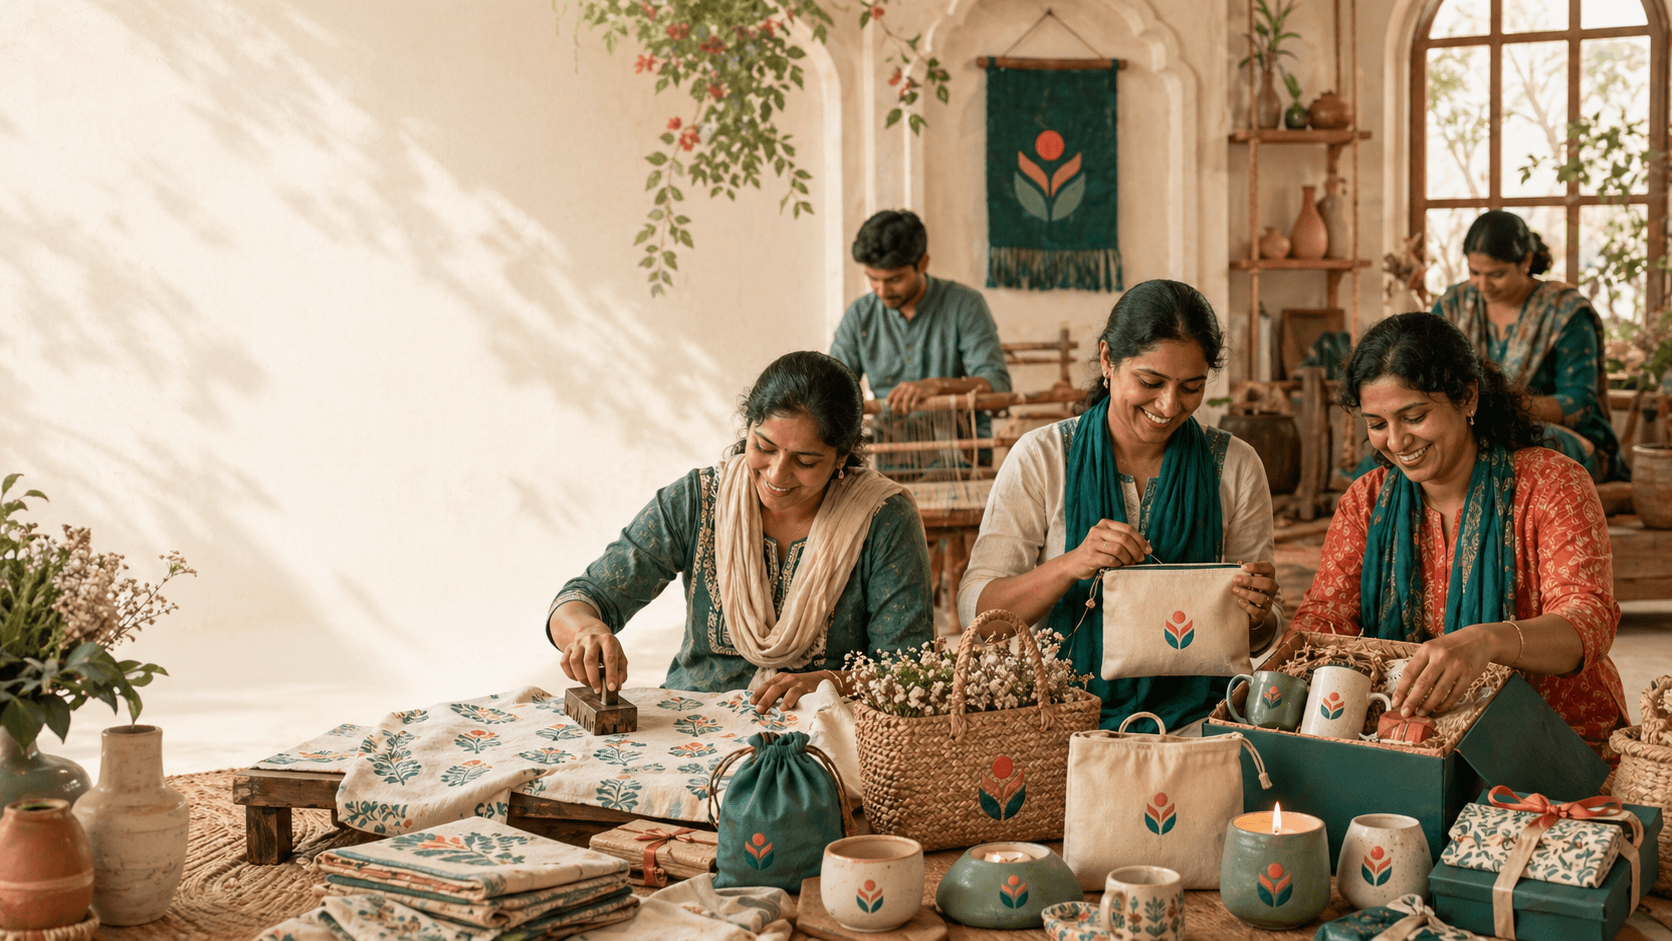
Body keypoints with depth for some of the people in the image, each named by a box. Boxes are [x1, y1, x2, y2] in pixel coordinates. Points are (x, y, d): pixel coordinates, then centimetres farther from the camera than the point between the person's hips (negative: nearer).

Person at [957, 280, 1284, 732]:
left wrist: (1257, 615, -13)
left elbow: (1257, 638, 11)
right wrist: (1070, 566, -22)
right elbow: (977, 610, -5)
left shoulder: (1235, 466, 6)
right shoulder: (1041, 458, 1)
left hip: (1191, 714, 1)